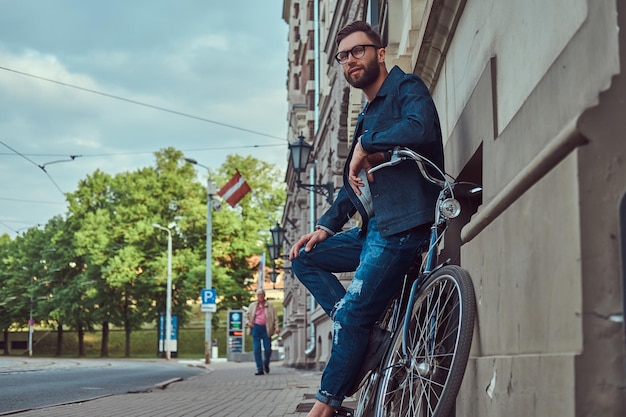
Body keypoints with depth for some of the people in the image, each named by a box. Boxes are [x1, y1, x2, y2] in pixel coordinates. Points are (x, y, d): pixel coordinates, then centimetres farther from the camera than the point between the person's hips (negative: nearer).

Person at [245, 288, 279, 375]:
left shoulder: (269, 305, 9)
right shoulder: (252, 305, 13)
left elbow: (275, 318, 6)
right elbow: (246, 315, 21)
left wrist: (276, 328, -6)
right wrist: (248, 322, 1)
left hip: (266, 328, -1)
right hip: (256, 328, 1)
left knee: (268, 349, -4)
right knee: (257, 350, -5)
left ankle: (266, 364, 25)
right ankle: (260, 369, -1)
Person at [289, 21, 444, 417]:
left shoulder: (407, 88, -3)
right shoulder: (368, 115, 24)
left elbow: (421, 128, -28)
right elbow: (353, 183, 28)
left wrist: (366, 144, -15)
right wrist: (326, 227, 16)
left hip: (401, 227, -10)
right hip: (373, 230, 10)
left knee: (352, 316, -13)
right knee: (305, 258, 11)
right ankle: (369, 333, 1)